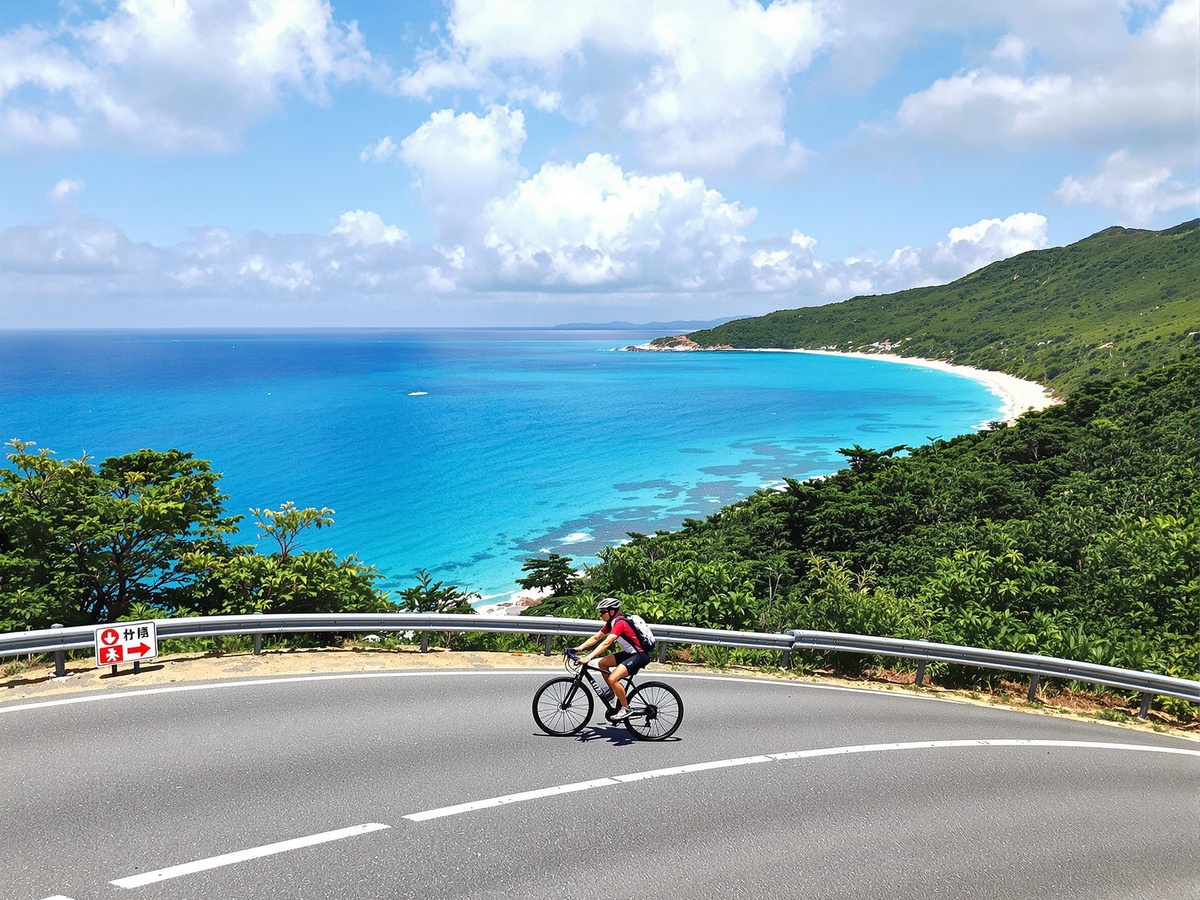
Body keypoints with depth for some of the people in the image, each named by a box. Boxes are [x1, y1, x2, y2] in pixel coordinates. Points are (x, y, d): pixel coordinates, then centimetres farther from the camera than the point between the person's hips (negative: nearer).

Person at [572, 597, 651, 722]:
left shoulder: (620, 623, -22)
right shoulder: (611, 622, 7)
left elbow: (606, 643, -31)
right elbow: (596, 638, 8)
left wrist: (589, 657, -36)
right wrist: (580, 648, -4)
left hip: (640, 655, -10)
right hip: (629, 653, 10)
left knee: (612, 679, -21)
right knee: (602, 663, 4)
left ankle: (625, 709, -5)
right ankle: (615, 692, 18)